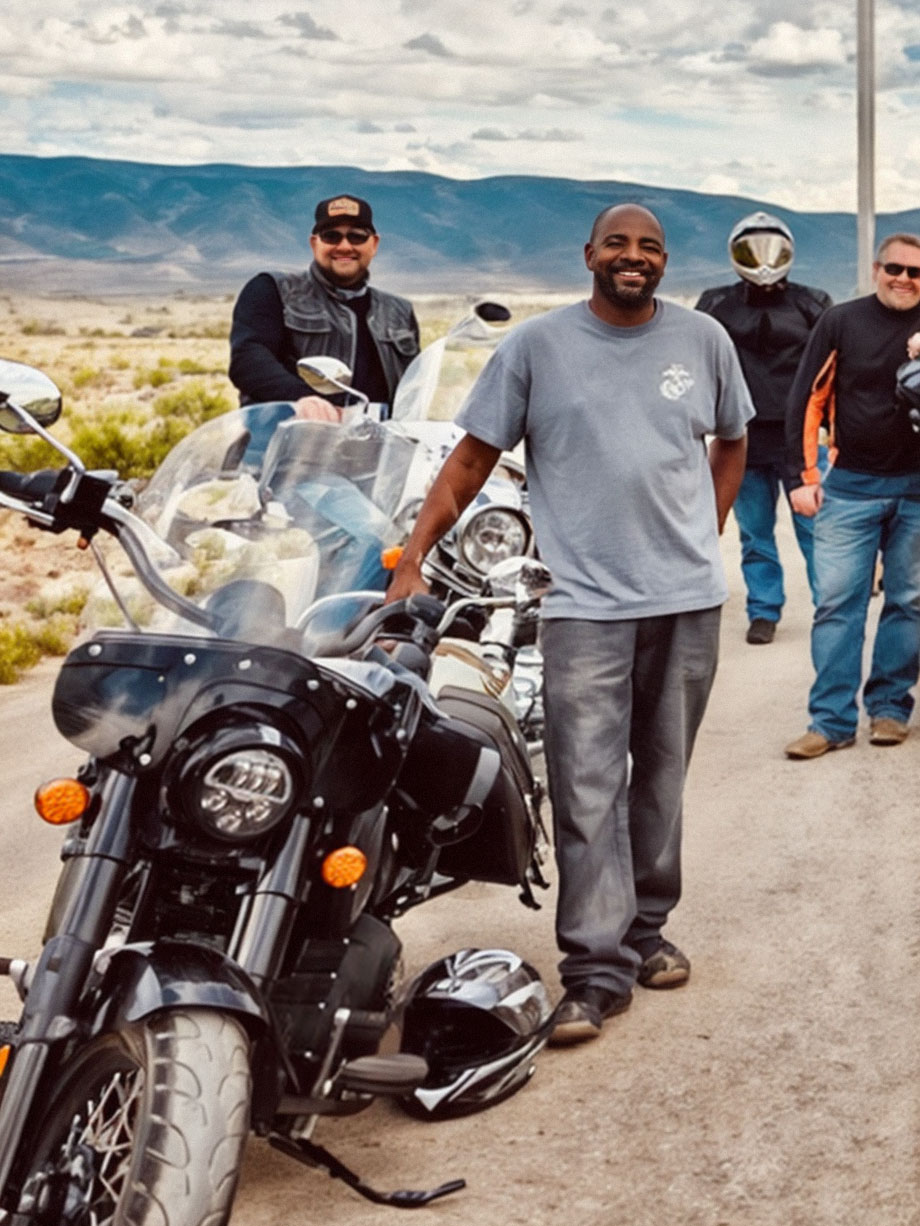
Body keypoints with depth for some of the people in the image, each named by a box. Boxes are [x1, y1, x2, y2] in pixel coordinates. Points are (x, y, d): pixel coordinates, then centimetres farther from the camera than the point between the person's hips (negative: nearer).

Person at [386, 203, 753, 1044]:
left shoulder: (703, 339, 7)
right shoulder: (536, 345, 0)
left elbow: (731, 441, 21)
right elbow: (471, 460, 0)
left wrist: (706, 536, 10)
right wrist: (411, 562, -8)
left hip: (689, 600, 3)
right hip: (585, 604, -3)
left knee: (661, 778, 13)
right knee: (588, 791, -7)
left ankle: (646, 929, 28)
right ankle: (598, 970, -3)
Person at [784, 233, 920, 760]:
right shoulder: (841, 321, -1)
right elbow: (807, 400, -1)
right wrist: (803, 476, -5)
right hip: (850, 485, -1)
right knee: (837, 603, -3)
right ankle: (832, 721, 0)